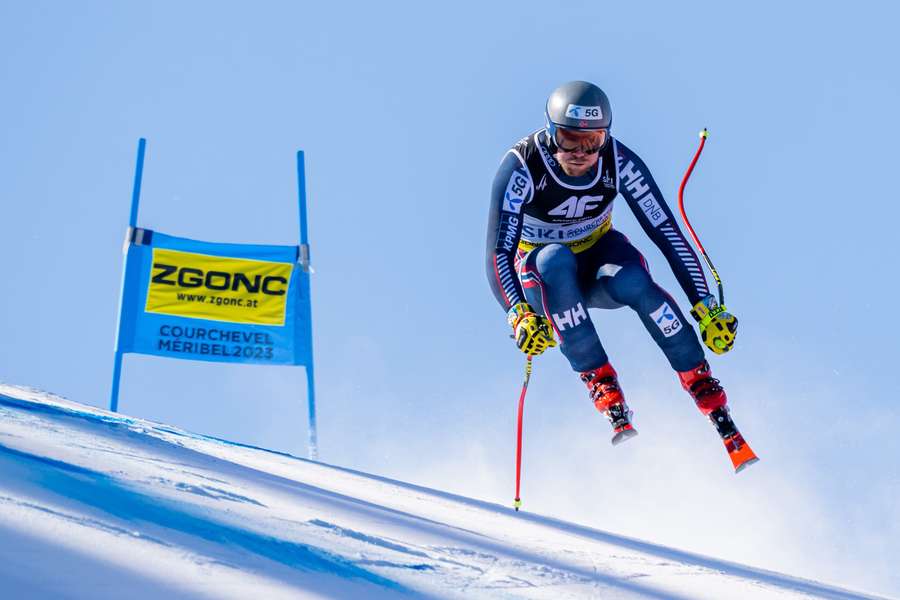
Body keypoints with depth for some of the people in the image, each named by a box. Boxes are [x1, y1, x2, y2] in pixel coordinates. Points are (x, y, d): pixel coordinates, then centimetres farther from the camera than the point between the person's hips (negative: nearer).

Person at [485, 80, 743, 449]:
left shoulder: (620, 163, -21)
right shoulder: (522, 166, -28)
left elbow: (667, 234, -20)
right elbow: (498, 254, -33)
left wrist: (705, 306, -27)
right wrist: (519, 315, -51)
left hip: (598, 257, 2)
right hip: (541, 273, -1)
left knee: (634, 282, -33)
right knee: (556, 258, -38)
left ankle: (711, 399, -23)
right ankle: (602, 386, -35)